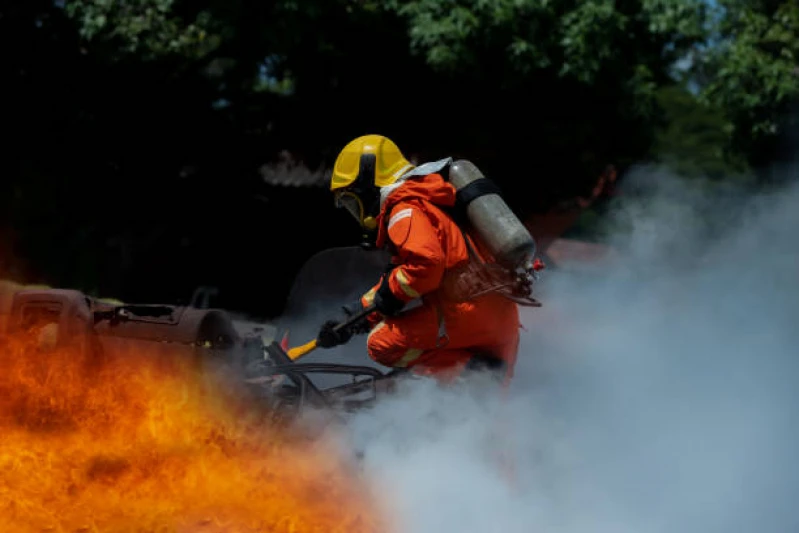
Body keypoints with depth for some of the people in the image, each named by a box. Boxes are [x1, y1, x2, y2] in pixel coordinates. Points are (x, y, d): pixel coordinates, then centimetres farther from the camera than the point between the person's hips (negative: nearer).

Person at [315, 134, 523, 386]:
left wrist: (389, 293, -9)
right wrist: (352, 320, 25)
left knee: (382, 342, -7)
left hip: (468, 312, -10)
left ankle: (472, 370, -15)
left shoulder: (405, 210, -7)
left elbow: (427, 263, -26)